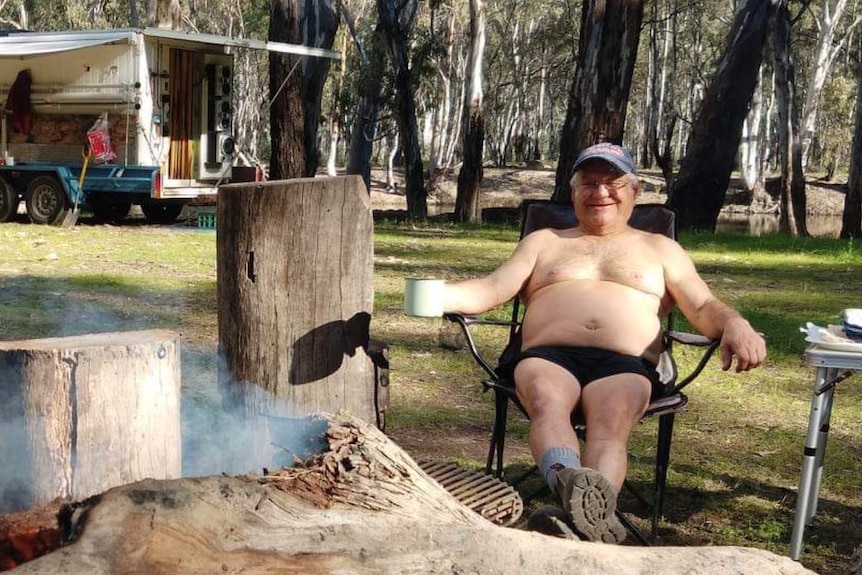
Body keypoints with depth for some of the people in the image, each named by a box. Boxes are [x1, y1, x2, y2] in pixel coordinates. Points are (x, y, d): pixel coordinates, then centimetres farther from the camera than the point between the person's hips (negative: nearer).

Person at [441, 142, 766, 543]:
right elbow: (492, 289, 17)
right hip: (548, 355, 1)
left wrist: (735, 325, -10)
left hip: (626, 365, 0)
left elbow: (703, 307, 16)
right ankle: (569, 483, -63)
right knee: (546, 399, -37)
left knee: (612, 420, -36)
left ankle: (589, 510, -60)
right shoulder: (543, 241, 29)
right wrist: (435, 294, -5)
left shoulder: (660, 249, 28)